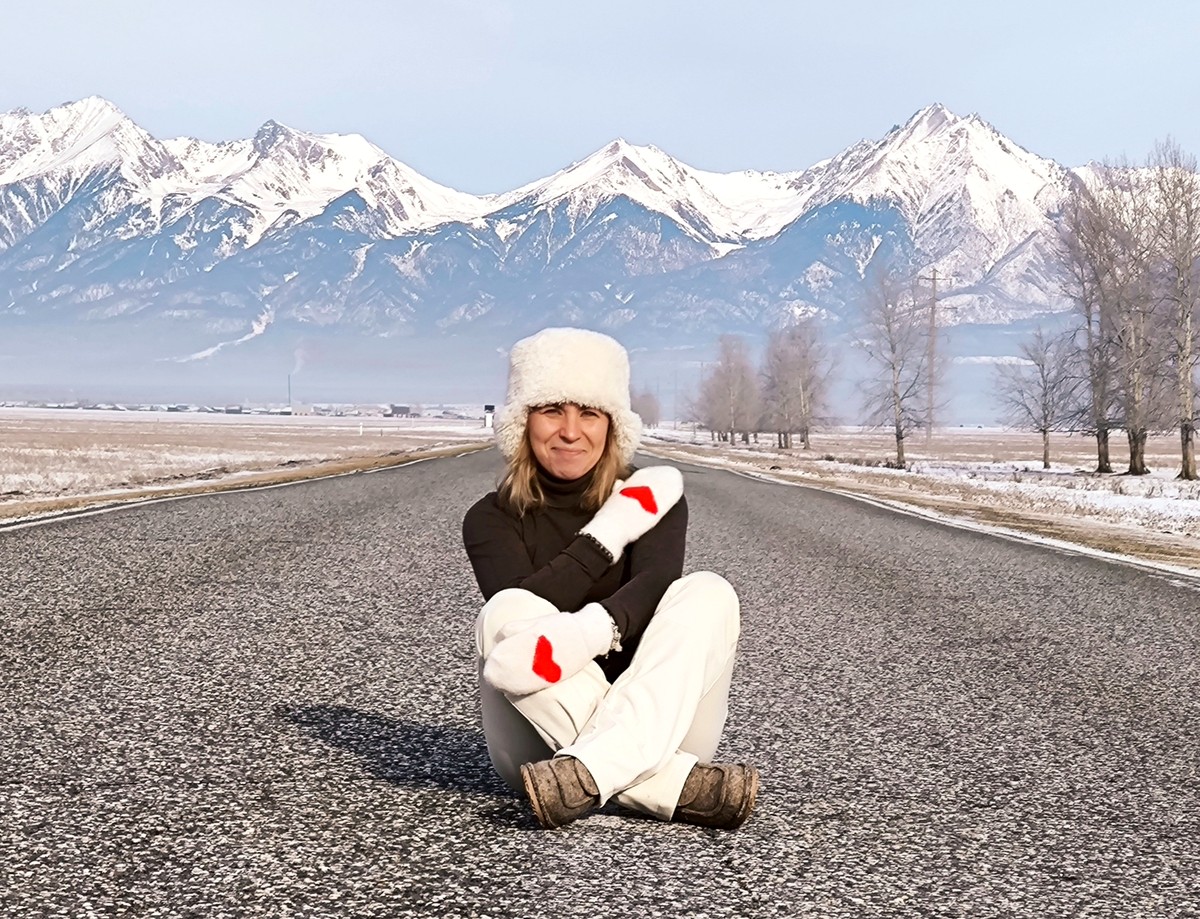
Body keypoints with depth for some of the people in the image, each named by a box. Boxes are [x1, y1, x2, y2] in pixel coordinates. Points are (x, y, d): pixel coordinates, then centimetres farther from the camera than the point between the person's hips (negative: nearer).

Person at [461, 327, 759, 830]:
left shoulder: (653, 500, 3)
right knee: (506, 616, -28)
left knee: (707, 591, -22)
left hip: (652, 730, 1)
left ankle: (589, 771, -43)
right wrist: (611, 531, -15)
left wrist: (588, 632, -40)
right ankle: (676, 787, -39)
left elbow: (656, 586, -18)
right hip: (540, 741, -1)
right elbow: (518, 611, -17)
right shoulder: (491, 519, 3)